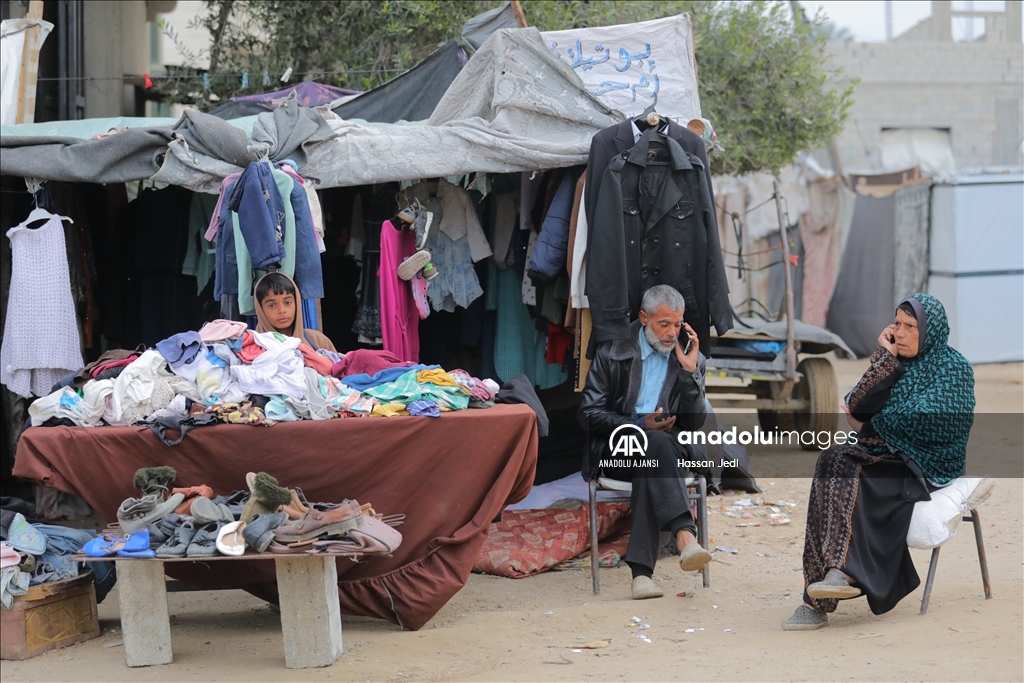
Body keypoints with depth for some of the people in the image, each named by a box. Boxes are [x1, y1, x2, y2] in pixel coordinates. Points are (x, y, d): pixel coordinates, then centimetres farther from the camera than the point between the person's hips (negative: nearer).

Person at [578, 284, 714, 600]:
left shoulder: (691, 358, 10)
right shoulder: (612, 352, 5)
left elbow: (694, 423, 1)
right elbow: (588, 414, 0)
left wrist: (690, 371, -11)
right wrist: (640, 426, -13)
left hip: (669, 448, 2)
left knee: (648, 473, -36)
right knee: (658, 443, -37)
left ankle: (641, 570, -48)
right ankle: (685, 535, -53)